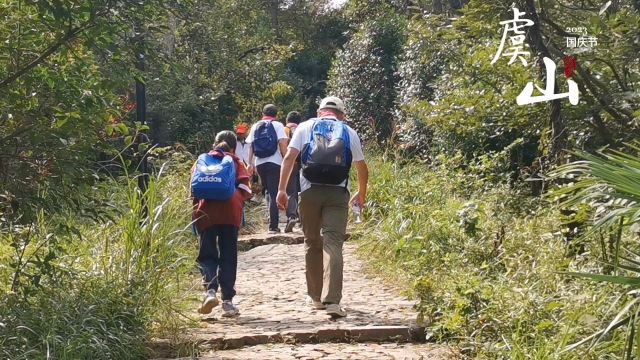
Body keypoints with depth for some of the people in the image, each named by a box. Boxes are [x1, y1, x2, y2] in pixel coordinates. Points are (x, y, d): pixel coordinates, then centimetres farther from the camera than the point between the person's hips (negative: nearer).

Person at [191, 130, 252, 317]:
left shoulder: (203, 160, 21)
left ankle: (210, 289, -18)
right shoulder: (236, 161, 19)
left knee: (207, 255, 7)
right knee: (228, 257, 5)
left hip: (206, 211, 1)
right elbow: (244, 186, 3)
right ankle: (227, 300, 2)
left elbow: (193, 186, 11)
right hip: (231, 212, 0)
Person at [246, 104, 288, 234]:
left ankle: (272, 220, 20)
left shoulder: (255, 126, 12)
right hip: (274, 163, -4)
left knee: (269, 192, 20)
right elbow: (282, 144, -9)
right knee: (274, 194, -5)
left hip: (259, 164, 4)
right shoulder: (277, 125, 1)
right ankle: (273, 226, -10)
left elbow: (251, 146, 8)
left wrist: (250, 163, 9)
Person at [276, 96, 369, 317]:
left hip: (310, 191, 1)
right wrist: (361, 194, 34)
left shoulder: (306, 127, 12)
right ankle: (332, 301, -19)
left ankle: (315, 297, 22)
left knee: (312, 243, 14)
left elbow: (289, 158, 0)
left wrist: (282, 189, 0)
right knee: (333, 245, -6)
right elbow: (362, 168, 19)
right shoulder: (349, 133, 14)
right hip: (337, 193, -1)